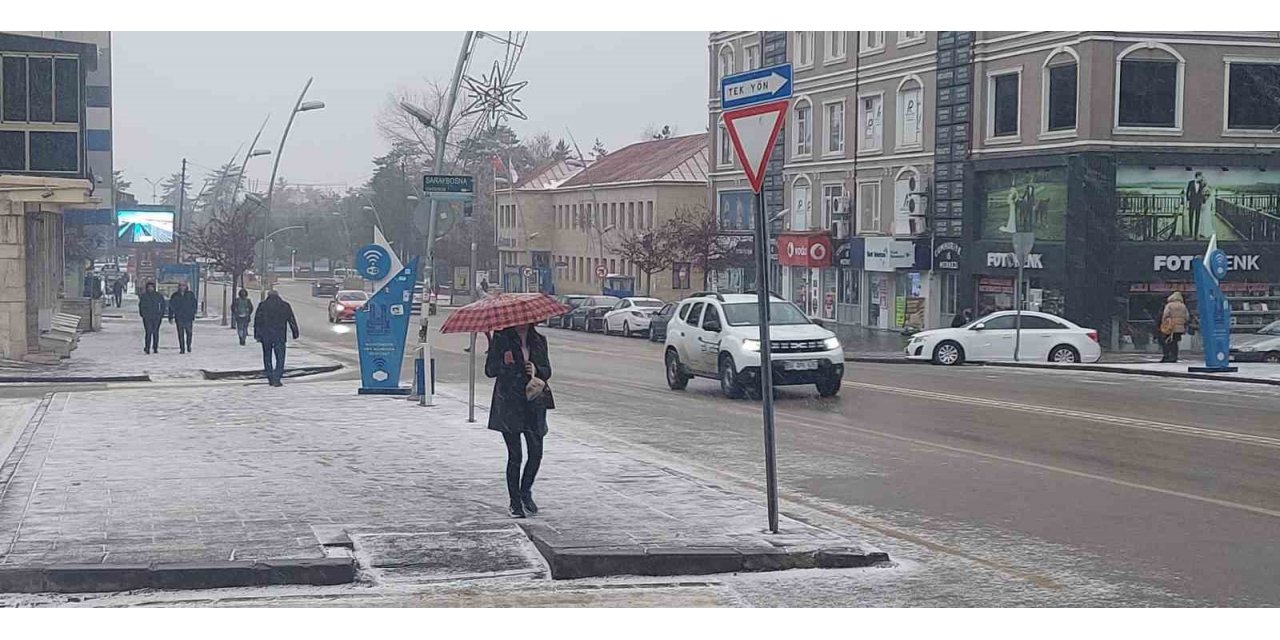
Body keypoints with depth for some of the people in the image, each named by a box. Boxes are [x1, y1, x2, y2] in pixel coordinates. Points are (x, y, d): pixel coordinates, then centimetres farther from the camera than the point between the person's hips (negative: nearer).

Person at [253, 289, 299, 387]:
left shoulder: (262, 305, 3)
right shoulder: (285, 306, 4)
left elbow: (257, 320, 1)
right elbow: (292, 320, 6)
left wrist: (257, 335, 3)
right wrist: (295, 334, 11)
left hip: (265, 336, 1)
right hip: (279, 336, -1)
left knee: (267, 357, 14)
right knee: (280, 358, 0)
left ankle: (270, 379, 16)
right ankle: (276, 380, -12)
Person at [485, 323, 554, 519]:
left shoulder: (539, 341, 10)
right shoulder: (501, 340, -1)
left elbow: (547, 371, 13)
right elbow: (490, 370, -3)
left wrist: (536, 370, -10)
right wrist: (504, 363, -23)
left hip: (533, 403, 3)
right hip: (509, 403, -3)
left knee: (536, 453, -2)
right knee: (515, 455, -2)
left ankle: (526, 492, 23)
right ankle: (515, 502, 10)